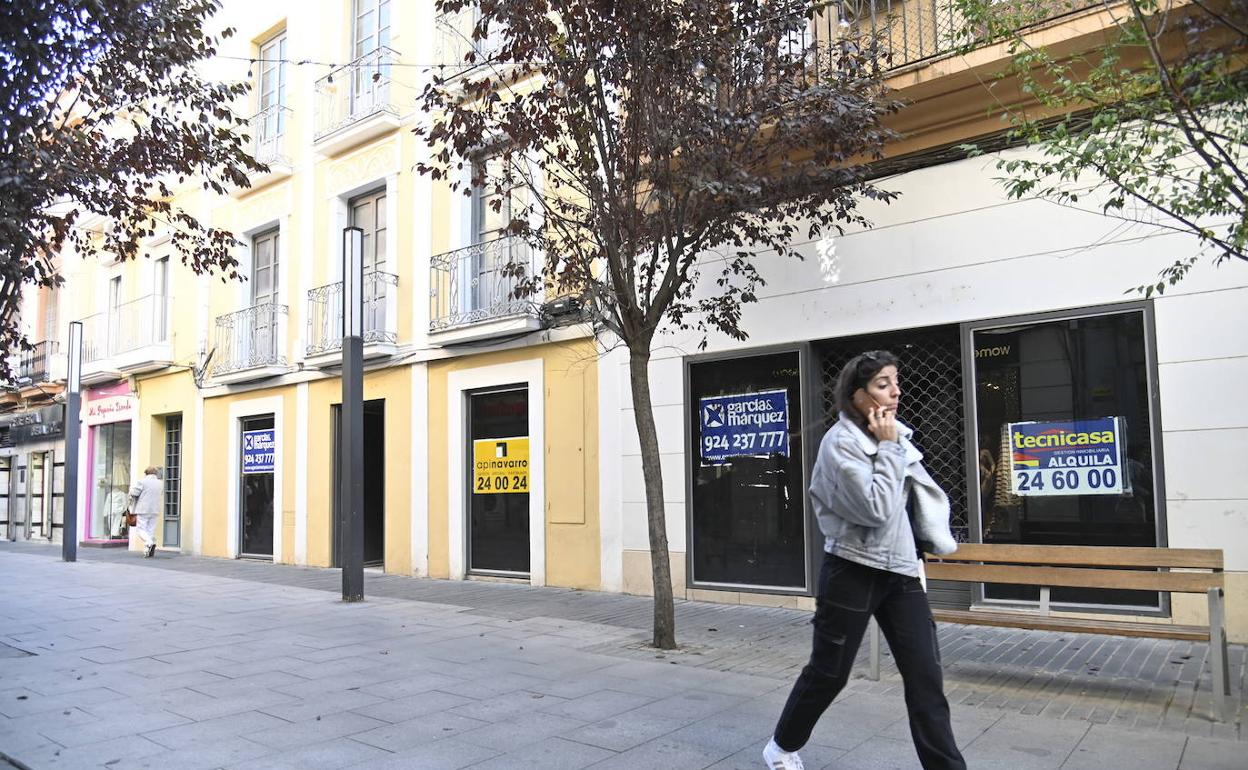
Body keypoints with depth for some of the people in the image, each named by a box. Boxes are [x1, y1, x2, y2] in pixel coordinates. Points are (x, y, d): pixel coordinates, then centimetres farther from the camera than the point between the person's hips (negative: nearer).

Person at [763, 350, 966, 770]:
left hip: (901, 571, 6)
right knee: (829, 672, 7)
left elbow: (921, 490, 24)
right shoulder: (841, 442, -15)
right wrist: (888, 448, -18)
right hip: (853, 572, -6)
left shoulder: (894, 434, 7)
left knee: (926, 677, 1)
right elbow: (876, 508, -25)